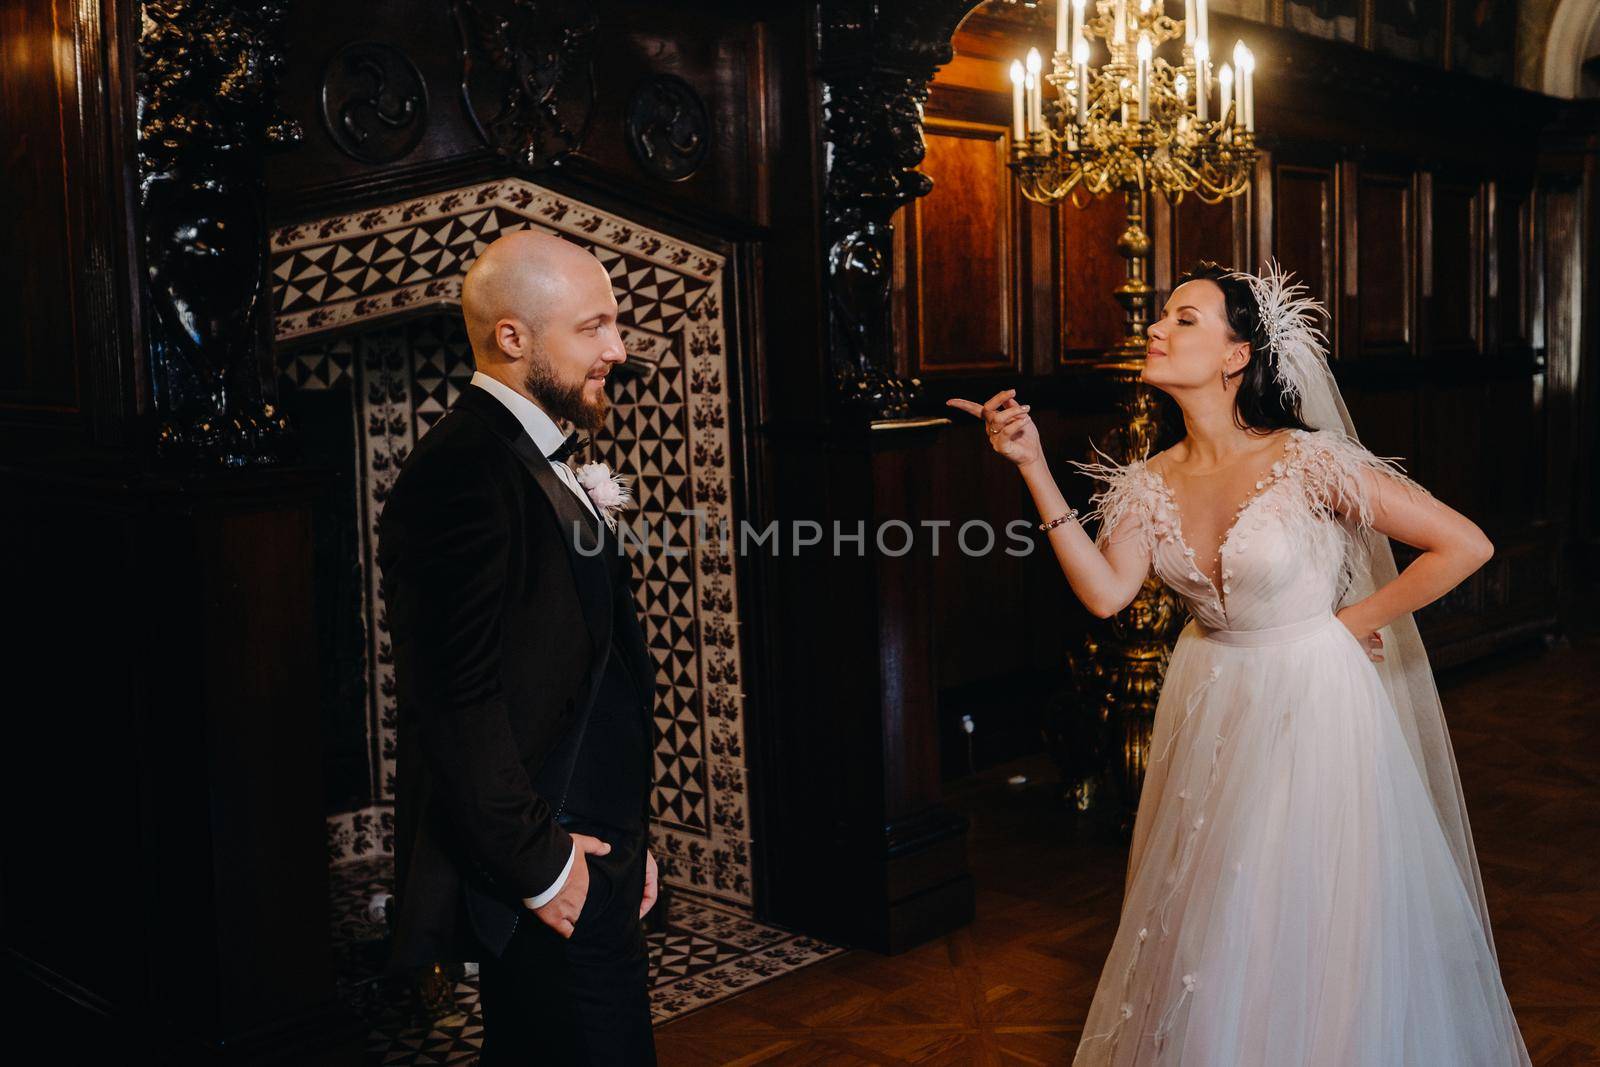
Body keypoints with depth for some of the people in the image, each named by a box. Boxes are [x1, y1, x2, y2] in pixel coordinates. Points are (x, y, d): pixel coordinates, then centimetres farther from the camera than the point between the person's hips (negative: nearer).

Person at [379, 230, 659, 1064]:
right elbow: (458, 702, -23)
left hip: (584, 862, 10)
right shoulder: (462, 472, -18)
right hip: (549, 897, -10)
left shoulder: (538, 464, 14)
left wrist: (622, 839, 16)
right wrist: (537, 864, -16)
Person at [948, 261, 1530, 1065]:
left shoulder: (1307, 464, -19)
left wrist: (1356, 621, -10)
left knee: (1308, 922, 6)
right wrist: (1033, 468, -16)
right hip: (1211, 705, 5)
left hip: (1312, 705, -5)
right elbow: (1105, 593, -15)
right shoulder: (1153, 483, -2)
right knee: (1201, 926, 16)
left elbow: (1466, 546, -16)